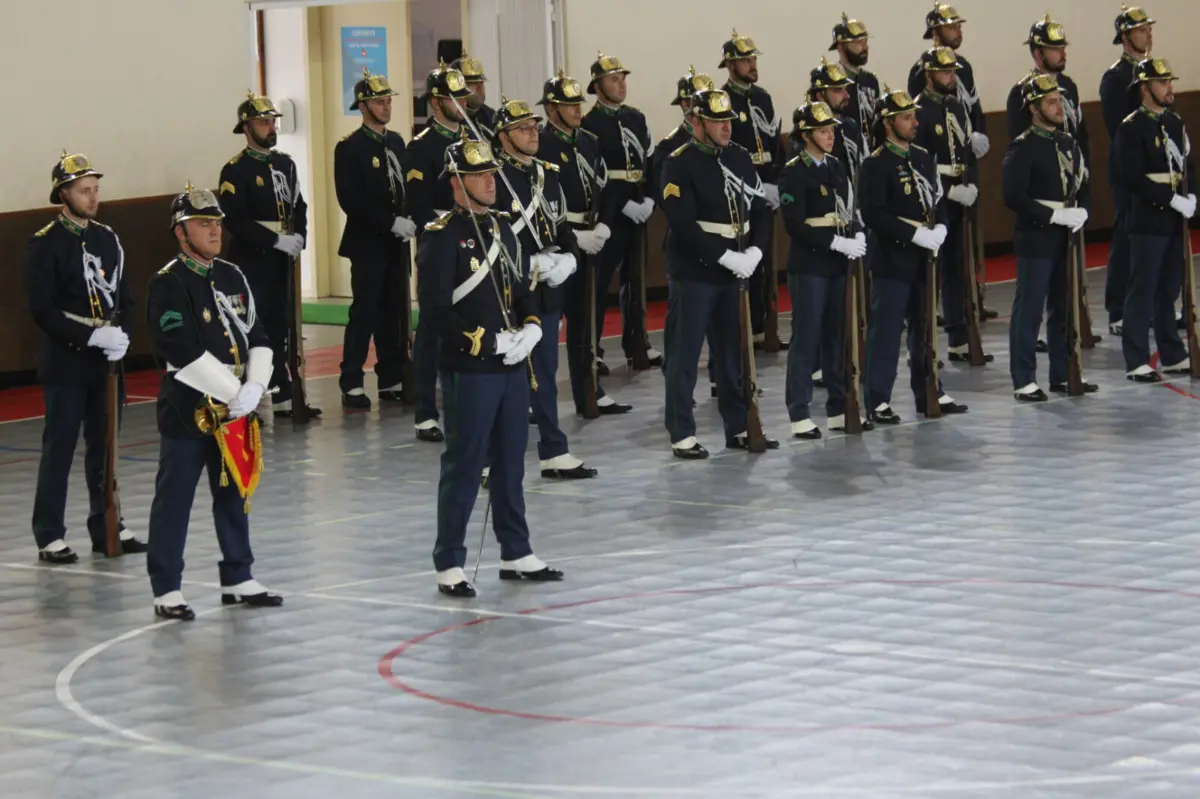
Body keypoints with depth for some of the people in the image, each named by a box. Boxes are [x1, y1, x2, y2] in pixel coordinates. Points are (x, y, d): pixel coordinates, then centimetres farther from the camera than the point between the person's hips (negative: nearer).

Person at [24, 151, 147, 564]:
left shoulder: (107, 238, 10)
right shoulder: (45, 245, -8)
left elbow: (124, 296, 13)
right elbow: (42, 310, -14)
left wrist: (122, 335, -6)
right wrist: (91, 336, -20)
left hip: (107, 361, 6)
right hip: (66, 364, -6)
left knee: (105, 448, 11)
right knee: (59, 450, -2)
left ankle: (107, 528, 21)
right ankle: (50, 538, 2)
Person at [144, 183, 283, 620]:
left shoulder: (232, 277, 10)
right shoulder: (167, 284, -11)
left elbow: (257, 337, 9)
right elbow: (182, 352, -19)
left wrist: (253, 388, -8)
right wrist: (231, 392, -19)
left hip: (235, 408, 7)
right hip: (187, 408, -7)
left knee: (234, 493, 15)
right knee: (174, 501, -1)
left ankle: (238, 579, 25)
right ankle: (166, 590, 4)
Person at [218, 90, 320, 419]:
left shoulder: (285, 163, 13)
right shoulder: (235, 170, -9)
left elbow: (298, 205, 16)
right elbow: (235, 220, -15)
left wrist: (299, 237, -3)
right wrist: (277, 240, -18)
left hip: (282, 262, 6)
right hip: (252, 262, -6)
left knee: (280, 330, 10)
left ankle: (283, 398, 15)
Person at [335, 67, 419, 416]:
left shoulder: (396, 142, 14)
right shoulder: (350, 148, -7)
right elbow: (351, 200, -14)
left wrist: (409, 221, -2)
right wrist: (391, 223, -18)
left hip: (396, 242, 6)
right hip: (368, 243, -6)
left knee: (394, 312, 7)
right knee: (365, 312, -6)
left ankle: (392, 380, 12)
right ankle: (352, 385, -2)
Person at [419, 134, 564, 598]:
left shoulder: (502, 228, 13)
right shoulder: (441, 237, -11)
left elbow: (523, 288, 19)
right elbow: (435, 308, -16)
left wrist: (530, 328, -1)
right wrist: (488, 342, -18)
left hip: (512, 366, 7)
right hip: (468, 370, -7)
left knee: (511, 463, 15)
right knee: (464, 467, -4)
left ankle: (516, 555, 24)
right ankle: (449, 566, 2)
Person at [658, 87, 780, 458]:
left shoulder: (740, 157, 9)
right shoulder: (679, 164, -10)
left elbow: (760, 209, 10)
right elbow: (683, 225, -18)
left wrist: (754, 252, -7)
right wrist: (726, 257, -20)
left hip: (734, 273, 6)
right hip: (693, 274, -6)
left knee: (734, 353, 13)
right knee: (684, 356, 0)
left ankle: (739, 427, 22)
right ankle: (682, 435, 4)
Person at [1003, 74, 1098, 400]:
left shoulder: (1069, 143, 12)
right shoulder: (1022, 148, -10)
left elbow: (1083, 185, 19)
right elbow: (1013, 196, -17)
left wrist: (1080, 212, -3)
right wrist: (1055, 216, -20)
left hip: (1066, 238, 7)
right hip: (1036, 239, -7)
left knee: (1064, 309, 12)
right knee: (1028, 311, -2)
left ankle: (1063, 374, 21)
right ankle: (1024, 382, 2)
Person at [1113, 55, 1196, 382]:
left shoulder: (1175, 122, 13)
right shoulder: (1131, 128, -11)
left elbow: (1187, 165, 18)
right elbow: (1131, 177, -18)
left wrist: (1190, 198, 0)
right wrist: (1172, 200, -19)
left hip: (1175, 221, 7)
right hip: (1147, 221, -7)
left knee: (1169, 290, 13)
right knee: (1143, 291, -4)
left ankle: (1173, 355, 20)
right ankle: (1137, 362, -1)